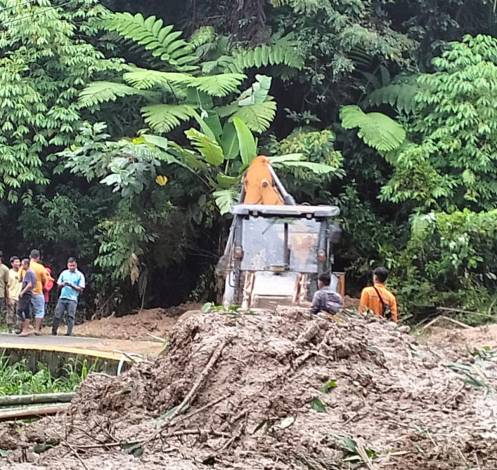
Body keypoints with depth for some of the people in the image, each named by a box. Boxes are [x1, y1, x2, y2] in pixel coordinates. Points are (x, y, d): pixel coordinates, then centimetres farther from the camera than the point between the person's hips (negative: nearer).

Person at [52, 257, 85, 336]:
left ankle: (69, 333, -4)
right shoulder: (64, 273, 12)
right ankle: (53, 332, 7)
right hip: (62, 298, 3)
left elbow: (81, 289, -3)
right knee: (57, 315, -2)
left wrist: (72, 285, -16)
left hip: (72, 300, -3)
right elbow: (58, 285, 15)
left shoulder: (80, 275, 2)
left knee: (71, 317, -6)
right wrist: (63, 284, -8)